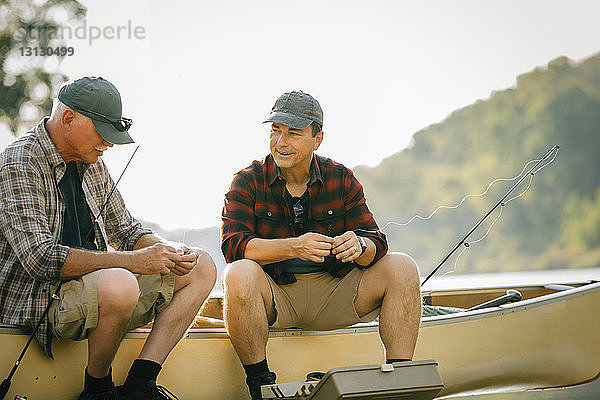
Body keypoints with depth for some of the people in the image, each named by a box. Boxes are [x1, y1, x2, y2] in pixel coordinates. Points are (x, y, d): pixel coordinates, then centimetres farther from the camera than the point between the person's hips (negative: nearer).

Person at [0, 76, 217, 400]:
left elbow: (126, 231, 20)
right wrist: (133, 261, -26)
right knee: (119, 285, -39)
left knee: (201, 266, 3)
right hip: (39, 297, -9)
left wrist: (168, 252, -4)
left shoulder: (91, 164, 12)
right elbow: (40, 258, -26)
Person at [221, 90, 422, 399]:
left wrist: (359, 246, -31)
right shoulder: (248, 182, -5)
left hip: (332, 294, 3)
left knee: (401, 268, -15)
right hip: (275, 298, -3)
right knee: (240, 274, -35)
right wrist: (294, 247, -35)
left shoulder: (341, 179, 2)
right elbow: (233, 245, -19)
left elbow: (376, 243, -4)